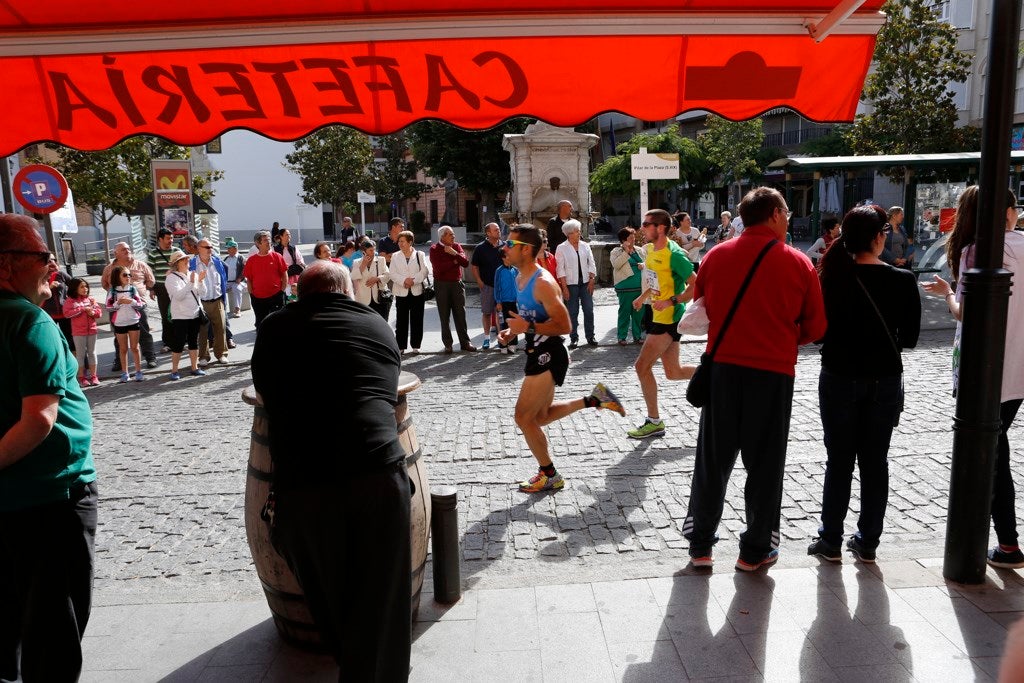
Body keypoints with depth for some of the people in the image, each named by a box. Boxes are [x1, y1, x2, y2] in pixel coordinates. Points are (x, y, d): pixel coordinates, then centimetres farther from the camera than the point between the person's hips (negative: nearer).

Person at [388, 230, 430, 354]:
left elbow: (425, 271, -3)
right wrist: (404, 280, -16)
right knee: (401, 321, 0)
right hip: (401, 292, 1)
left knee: (417, 320, 3)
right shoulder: (395, 257, 9)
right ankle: (401, 346, 7)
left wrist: (413, 280, -15)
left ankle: (416, 345, 12)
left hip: (417, 292, -1)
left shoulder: (419, 255, 7)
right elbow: (392, 273, 0)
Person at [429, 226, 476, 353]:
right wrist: (454, 262, -7)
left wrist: (454, 253, -16)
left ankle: (465, 342, 8)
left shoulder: (457, 246, 9)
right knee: (444, 316, 2)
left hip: (457, 283, 3)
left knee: (460, 314, 3)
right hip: (442, 284, -3)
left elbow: (466, 263, -2)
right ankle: (447, 344, 9)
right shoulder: (434, 249, -3)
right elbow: (438, 268, -17)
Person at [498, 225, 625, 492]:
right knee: (540, 416, 21)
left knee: (523, 417, -6)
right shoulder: (520, 279, 8)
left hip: (549, 355, -10)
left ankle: (550, 476, 11)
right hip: (538, 353, 10)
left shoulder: (543, 282, -22)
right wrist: (512, 332, 3)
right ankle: (595, 400, 29)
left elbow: (564, 325, -24)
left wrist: (528, 327, -30)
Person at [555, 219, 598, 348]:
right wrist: (564, 288, -10)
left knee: (589, 310, 2)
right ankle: (574, 338, 11)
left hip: (586, 283, 3)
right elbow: (560, 269, -6)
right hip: (570, 284, -3)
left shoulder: (585, 246, 8)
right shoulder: (561, 248, -4)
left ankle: (590, 336, 13)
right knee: (573, 312, 2)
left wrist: (592, 281, 0)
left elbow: (591, 264, 9)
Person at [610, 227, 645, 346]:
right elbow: (616, 264, -19)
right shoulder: (616, 251, -3)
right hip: (625, 288, -5)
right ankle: (621, 337, 11)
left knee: (639, 313, 10)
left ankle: (637, 336, 21)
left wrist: (643, 265, -6)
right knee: (624, 312, 1)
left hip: (640, 287, 5)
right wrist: (626, 251, -19)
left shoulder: (638, 250, 13)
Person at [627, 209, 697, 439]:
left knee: (642, 366, -8)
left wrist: (671, 301, -27)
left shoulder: (674, 254, -19)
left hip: (670, 318, -9)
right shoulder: (649, 249, 8)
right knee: (673, 373, 15)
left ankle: (654, 422, 3)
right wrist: (643, 296, 18)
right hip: (660, 316, 9)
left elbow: (696, 286, -21)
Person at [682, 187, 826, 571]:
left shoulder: (716, 256, 1)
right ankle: (756, 550, 21)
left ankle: (700, 545, 19)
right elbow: (816, 327, 2)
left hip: (723, 366, 2)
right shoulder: (799, 264, -4)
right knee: (764, 464, 11)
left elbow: (701, 309, 12)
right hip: (774, 372, -2)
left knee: (713, 460, 12)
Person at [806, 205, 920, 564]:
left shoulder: (833, 276, -11)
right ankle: (867, 542, 21)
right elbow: (909, 338, -1)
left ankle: (831, 541, 15)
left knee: (839, 460, 9)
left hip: (839, 379, 0)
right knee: (875, 461, 12)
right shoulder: (902, 281, -9)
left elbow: (819, 329, -3)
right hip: (885, 381, 1)